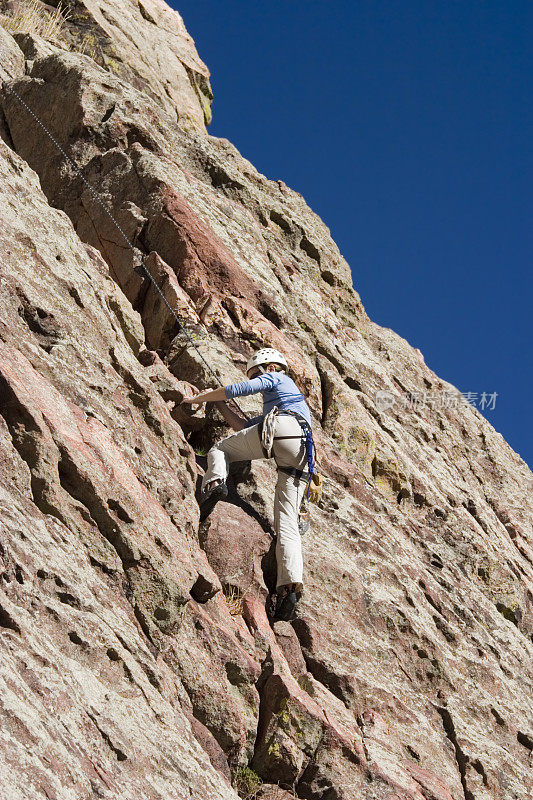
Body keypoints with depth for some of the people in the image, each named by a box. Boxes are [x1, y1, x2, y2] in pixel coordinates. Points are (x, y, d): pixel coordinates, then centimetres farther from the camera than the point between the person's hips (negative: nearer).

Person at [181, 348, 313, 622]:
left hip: (282, 426, -7)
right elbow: (244, 428, 41)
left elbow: (238, 389, 12)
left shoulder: (276, 378, 25)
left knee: (220, 450, 14)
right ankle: (291, 584, -23)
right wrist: (218, 403, 45)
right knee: (286, 522, -5)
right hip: (301, 453, 7)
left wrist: (198, 398, 21)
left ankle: (214, 481, -19)